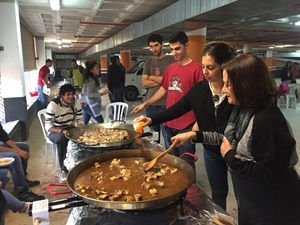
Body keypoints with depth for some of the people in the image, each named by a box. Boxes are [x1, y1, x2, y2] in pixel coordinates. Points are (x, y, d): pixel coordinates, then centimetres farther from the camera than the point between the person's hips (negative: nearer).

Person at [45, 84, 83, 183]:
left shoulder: (76, 103, -6)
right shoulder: (53, 105, -19)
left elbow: (80, 121, -4)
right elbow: (48, 126, -21)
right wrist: (62, 131, -36)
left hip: (71, 129, 4)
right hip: (55, 132, -3)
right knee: (62, 139, -37)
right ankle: (64, 170, -23)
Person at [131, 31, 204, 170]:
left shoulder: (196, 68, -10)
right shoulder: (170, 68, 10)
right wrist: (145, 104, 11)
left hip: (186, 125, -6)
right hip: (168, 123, 7)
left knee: (186, 162, 6)